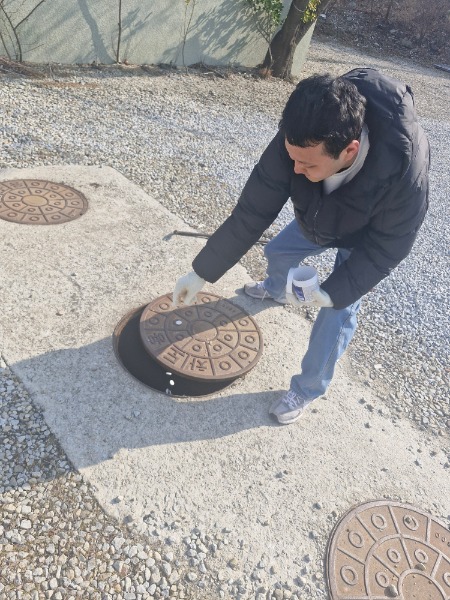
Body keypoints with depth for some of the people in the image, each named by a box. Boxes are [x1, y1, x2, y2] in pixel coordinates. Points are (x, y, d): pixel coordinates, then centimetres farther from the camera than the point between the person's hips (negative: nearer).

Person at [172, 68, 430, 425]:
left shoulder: (405, 175, -46)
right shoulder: (299, 142, -37)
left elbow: (387, 249, -29)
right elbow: (253, 211, -30)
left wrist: (334, 292, -38)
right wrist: (202, 273, -27)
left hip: (366, 238, -4)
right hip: (318, 219, 4)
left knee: (337, 314, -6)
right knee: (278, 251, 20)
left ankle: (308, 389, 18)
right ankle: (276, 290, 58)